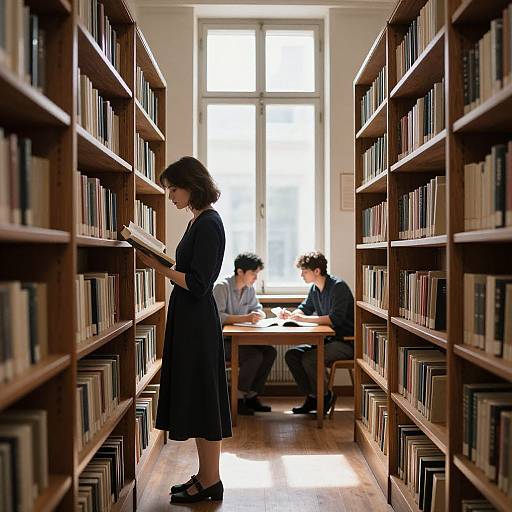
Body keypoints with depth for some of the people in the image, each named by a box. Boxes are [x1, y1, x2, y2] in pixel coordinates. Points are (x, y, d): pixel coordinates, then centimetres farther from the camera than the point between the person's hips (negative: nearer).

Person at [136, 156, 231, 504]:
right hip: (189, 319, 10)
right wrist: (160, 263, 5)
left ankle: (211, 482, 14)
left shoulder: (208, 224, -15)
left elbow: (197, 284, -20)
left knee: (202, 397, 0)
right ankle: (205, 476, 27)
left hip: (198, 321, -10)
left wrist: (158, 266, -16)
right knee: (196, 398, 15)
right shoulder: (199, 221, 14)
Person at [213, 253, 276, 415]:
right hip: (221, 340, -8)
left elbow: (258, 310, 15)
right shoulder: (222, 287, -16)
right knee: (255, 356, -26)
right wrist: (245, 318, -31)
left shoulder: (250, 289, 8)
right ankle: (238, 398, -9)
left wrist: (258, 315, -11)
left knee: (270, 352, -12)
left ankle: (251, 396, -1)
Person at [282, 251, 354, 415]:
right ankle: (312, 397, 3)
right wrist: (290, 315, -1)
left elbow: (335, 319, -26)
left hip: (346, 342, -9)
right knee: (291, 355, -4)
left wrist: (305, 319, -24)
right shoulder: (314, 288, 8)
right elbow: (305, 308, 21)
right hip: (328, 339, 9)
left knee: (309, 359, -25)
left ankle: (324, 397, -3)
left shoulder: (338, 287, -18)